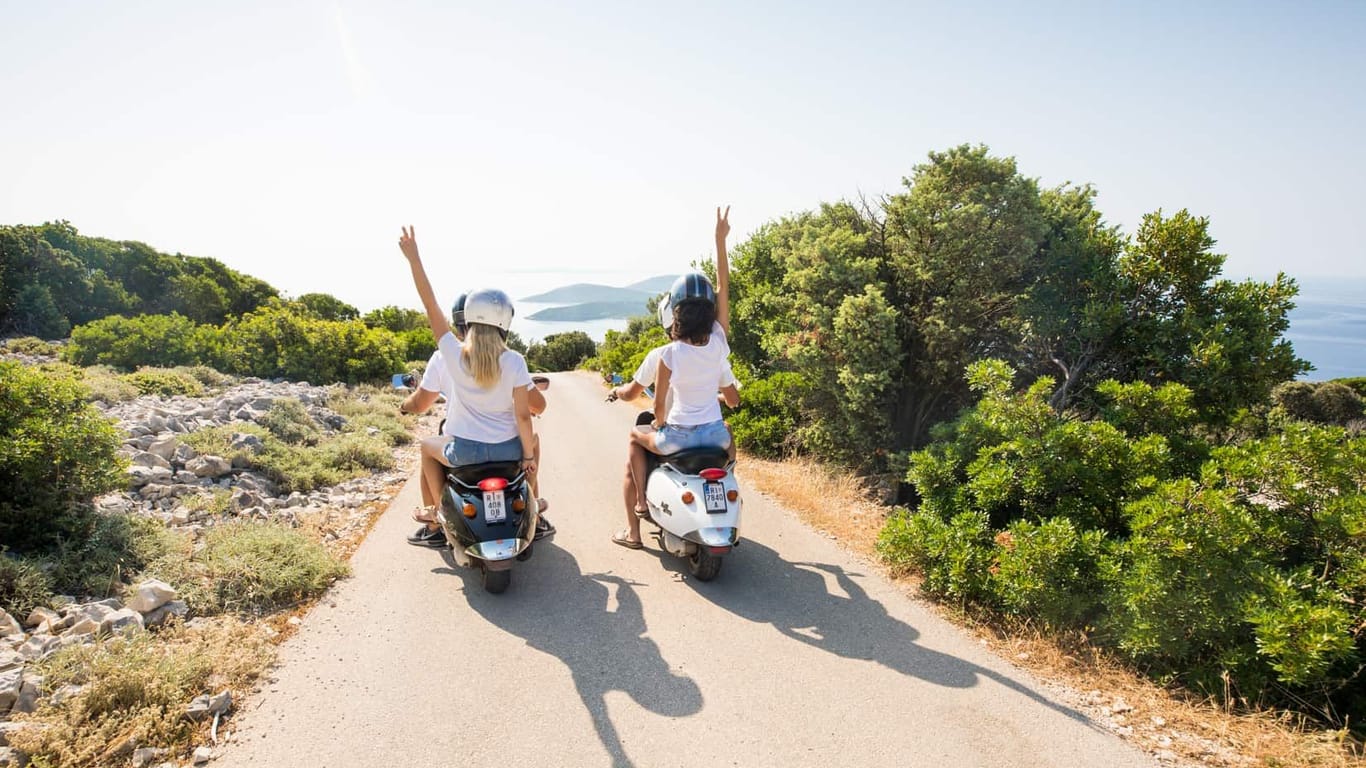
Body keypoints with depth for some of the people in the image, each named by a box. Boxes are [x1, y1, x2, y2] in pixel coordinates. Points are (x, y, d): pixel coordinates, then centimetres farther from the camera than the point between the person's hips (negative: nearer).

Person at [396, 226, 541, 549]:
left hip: (464, 450, 0)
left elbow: (430, 304, -5)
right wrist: (528, 455, -3)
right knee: (532, 437, 35)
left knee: (428, 447, 34)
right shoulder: (514, 362, -15)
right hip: (506, 449, 0)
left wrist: (414, 259, 1)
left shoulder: (454, 354, -13)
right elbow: (523, 415, -14)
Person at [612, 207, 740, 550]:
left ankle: (641, 500, 25)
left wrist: (659, 424, 13)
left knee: (636, 436, 28)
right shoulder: (719, 342, -10)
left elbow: (659, 405, -10)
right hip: (714, 435, 3)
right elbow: (724, 286, -4)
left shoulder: (669, 354, -18)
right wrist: (720, 240, -1)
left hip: (677, 437, -3)